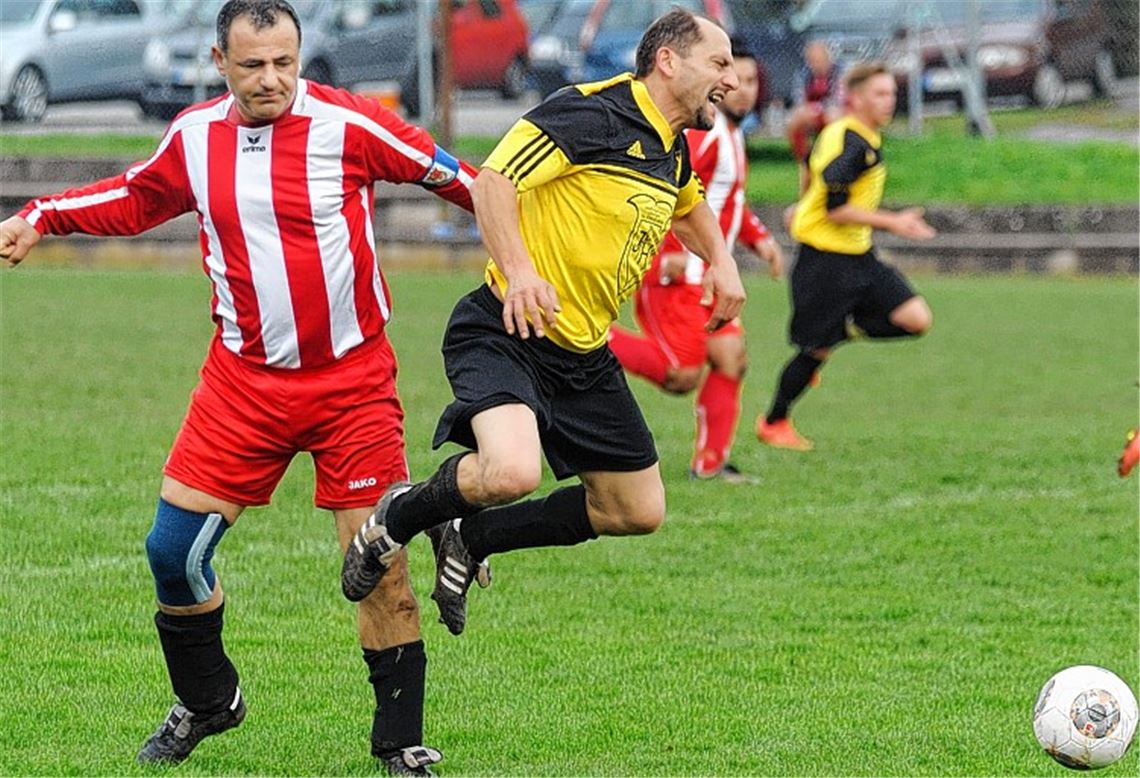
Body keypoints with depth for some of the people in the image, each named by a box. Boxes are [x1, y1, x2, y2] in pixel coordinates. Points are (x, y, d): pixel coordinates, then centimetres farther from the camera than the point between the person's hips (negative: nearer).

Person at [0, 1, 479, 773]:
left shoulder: (350, 123, -12)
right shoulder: (195, 137, 2)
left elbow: (451, 174, -3)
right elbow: (137, 197, 22)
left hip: (352, 378, -4)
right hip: (244, 380, 4)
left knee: (379, 561, -5)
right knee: (172, 547, 0)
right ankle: (206, 702, 24)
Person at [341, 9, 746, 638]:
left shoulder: (674, 153, 13)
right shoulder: (594, 112, -14)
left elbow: (689, 204, 38)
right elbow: (493, 178, -21)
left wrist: (721, 261, 19)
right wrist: (519, 270, -34)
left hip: (585, 358, 9)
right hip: (507, 333, -9)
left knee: (639, 511, 9)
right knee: (513, 473, -33)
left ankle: (471, 538, 25)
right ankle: (398, 519, -1)